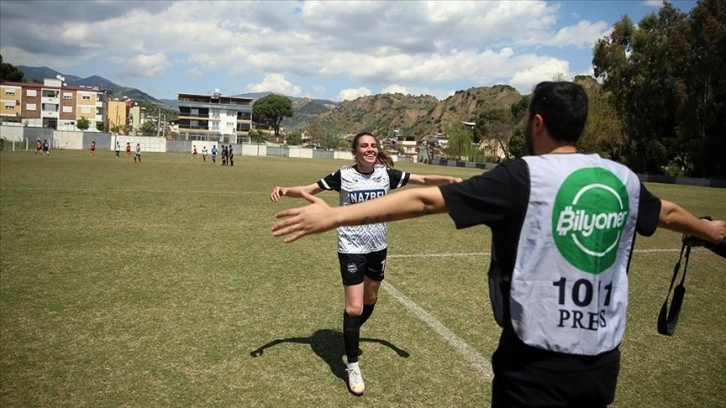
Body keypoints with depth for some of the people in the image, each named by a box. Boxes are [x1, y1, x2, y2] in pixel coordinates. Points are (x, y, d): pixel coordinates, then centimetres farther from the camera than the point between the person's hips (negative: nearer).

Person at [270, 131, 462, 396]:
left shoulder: (386, 174, -5)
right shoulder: (343, 175, -13)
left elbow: (423, 180, -3)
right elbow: (308, 190, -10)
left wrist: (450, 180, -19)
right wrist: (285, 190, -28)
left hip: (378, 246, 5)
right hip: (351, 248, -4)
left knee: (370, 299, 22)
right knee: (354, 307, -5)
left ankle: (352, 334, 52)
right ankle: (352, 367, 11)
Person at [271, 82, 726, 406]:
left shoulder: (523, 176, -15)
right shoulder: (623, 178, 2)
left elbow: (424, 200, -21)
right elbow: (669, 212, 23)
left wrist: (334, 216, -19)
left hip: (537, 365, -6)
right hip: (602, 362, 6)